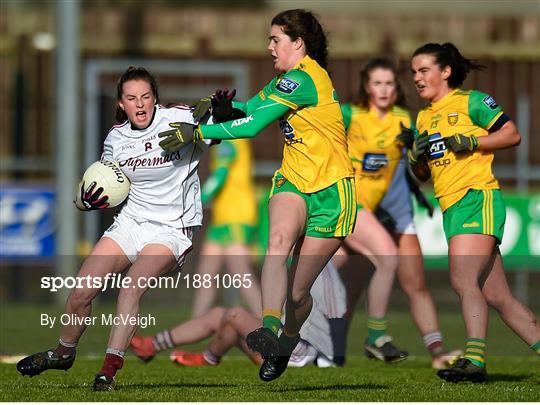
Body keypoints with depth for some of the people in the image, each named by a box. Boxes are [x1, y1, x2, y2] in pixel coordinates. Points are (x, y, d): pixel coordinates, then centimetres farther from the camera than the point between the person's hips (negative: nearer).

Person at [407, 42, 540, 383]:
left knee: (463, 280, -22)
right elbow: (423, 175, 25)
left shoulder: (471, 101, 0)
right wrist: (416, 158, 3)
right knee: (497, 295, 5)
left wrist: (471, 142, -13)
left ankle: (475, 359, -28)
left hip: (476, 198, -8)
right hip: (451, 208, 8)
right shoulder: (424, 118, 21)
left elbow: (513, 135, -3)